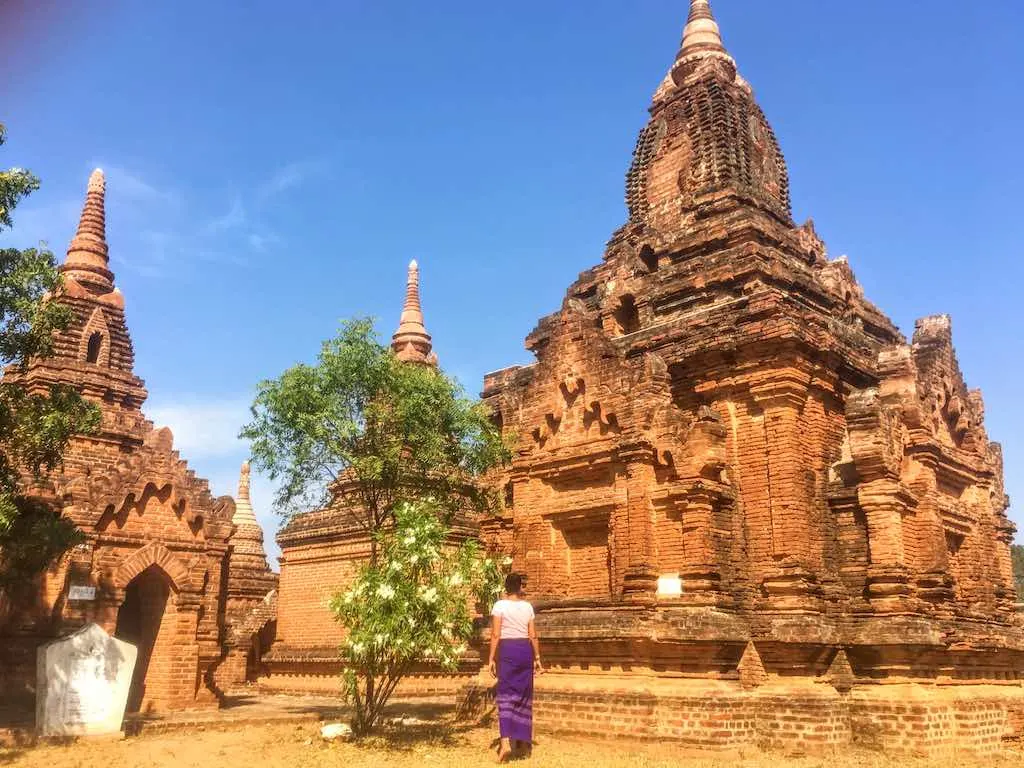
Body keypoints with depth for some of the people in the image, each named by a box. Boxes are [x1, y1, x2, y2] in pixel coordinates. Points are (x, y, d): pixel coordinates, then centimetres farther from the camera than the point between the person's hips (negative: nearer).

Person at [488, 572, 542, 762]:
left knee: (506, 695, -5)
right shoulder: (528, 607, 5)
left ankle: (505, 742, -19)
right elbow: (533, 635, 5)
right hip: (525, 650, 3)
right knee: (523, 695, 15)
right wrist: (537, 657, 12)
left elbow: (496, 634, -10)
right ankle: (521, 737, 24)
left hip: (507, 650, -3)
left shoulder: (500, 605, -5)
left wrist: (492, 658, -6)